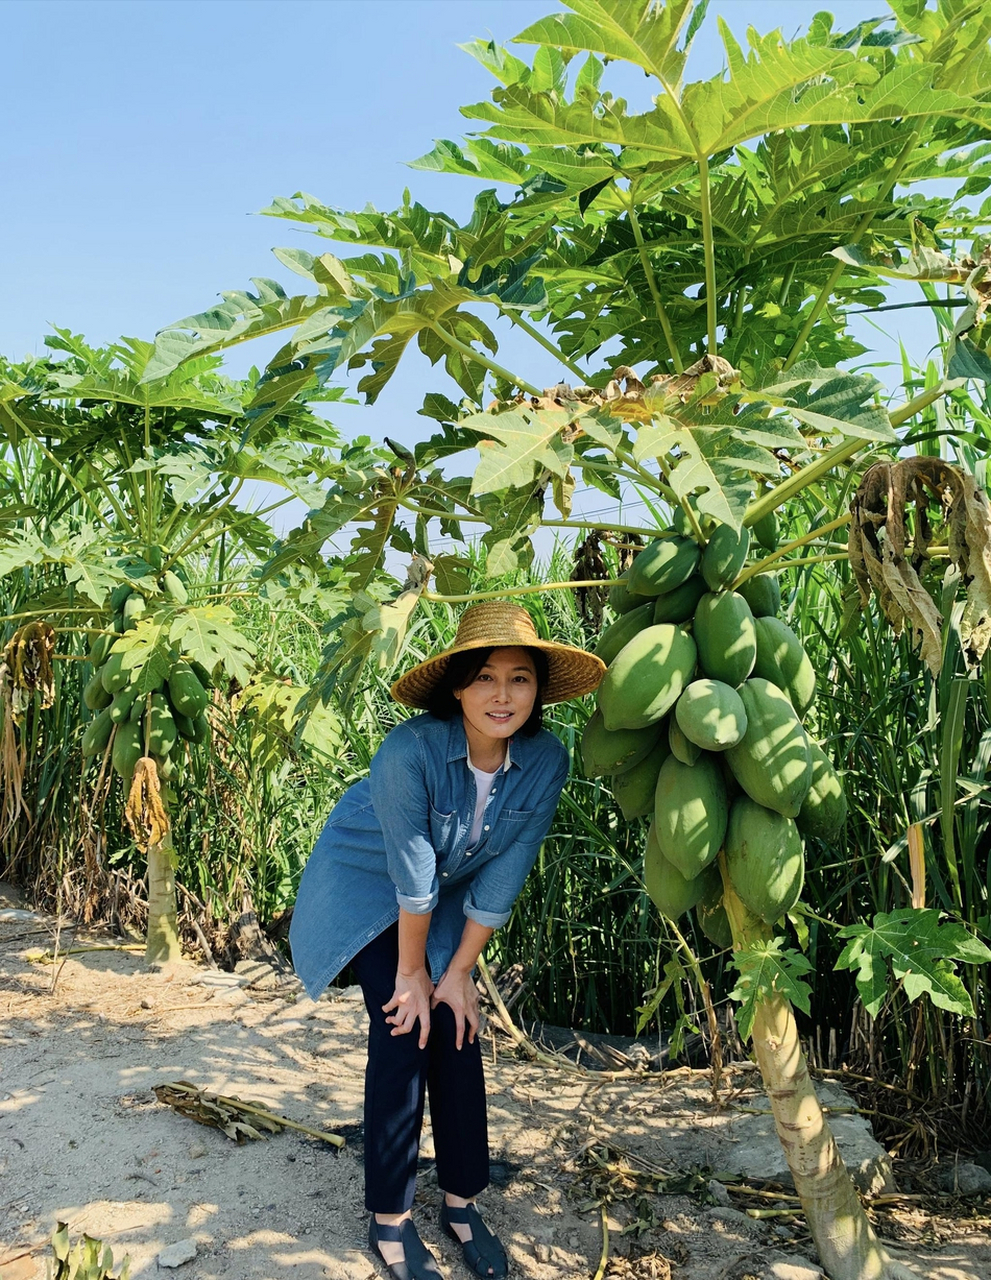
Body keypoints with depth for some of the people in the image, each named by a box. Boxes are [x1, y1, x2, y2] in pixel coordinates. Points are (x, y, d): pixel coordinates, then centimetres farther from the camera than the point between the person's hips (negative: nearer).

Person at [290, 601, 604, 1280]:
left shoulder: (546, 760, -24)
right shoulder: (413, 748, -37)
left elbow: (501, 880, -16)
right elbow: (412, 875, -27)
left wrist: (459, 970, -9)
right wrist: (410, 973, -16)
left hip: (447, 896, 4)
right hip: (367, 880, -3)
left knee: (457, 1026, 2)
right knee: (403, 1027, -10)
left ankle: (462, 1199, 21)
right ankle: (390, 1218, 8)